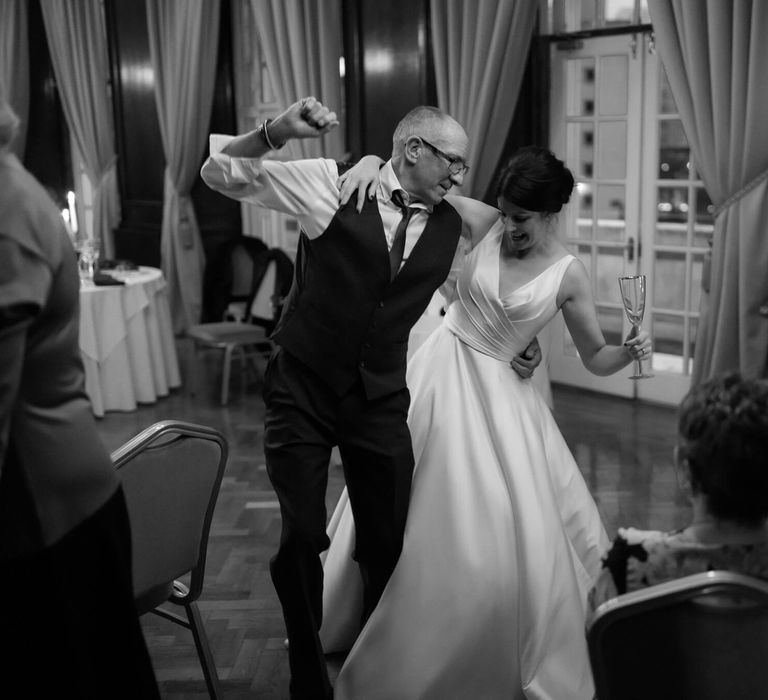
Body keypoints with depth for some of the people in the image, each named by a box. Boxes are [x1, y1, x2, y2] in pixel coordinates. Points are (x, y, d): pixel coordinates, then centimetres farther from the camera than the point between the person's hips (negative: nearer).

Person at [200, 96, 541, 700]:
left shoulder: (452, 226, 3)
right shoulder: (333, 183, -8)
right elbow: (220, 172, -7)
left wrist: (515, 339, 5)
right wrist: (276, 133, -25)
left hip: (380, 400, 3)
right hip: (302, 389, -3)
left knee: (387, 544, 9)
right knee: (302, 539, -1)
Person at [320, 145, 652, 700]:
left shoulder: (569, 274, -7)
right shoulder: (489, 226, -4)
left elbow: (595, 359, 0)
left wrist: (630, 351, -21)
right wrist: (371, 165, -21)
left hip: (496, 391, -2)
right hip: (439, 371, 2)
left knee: (517, 529, -5)